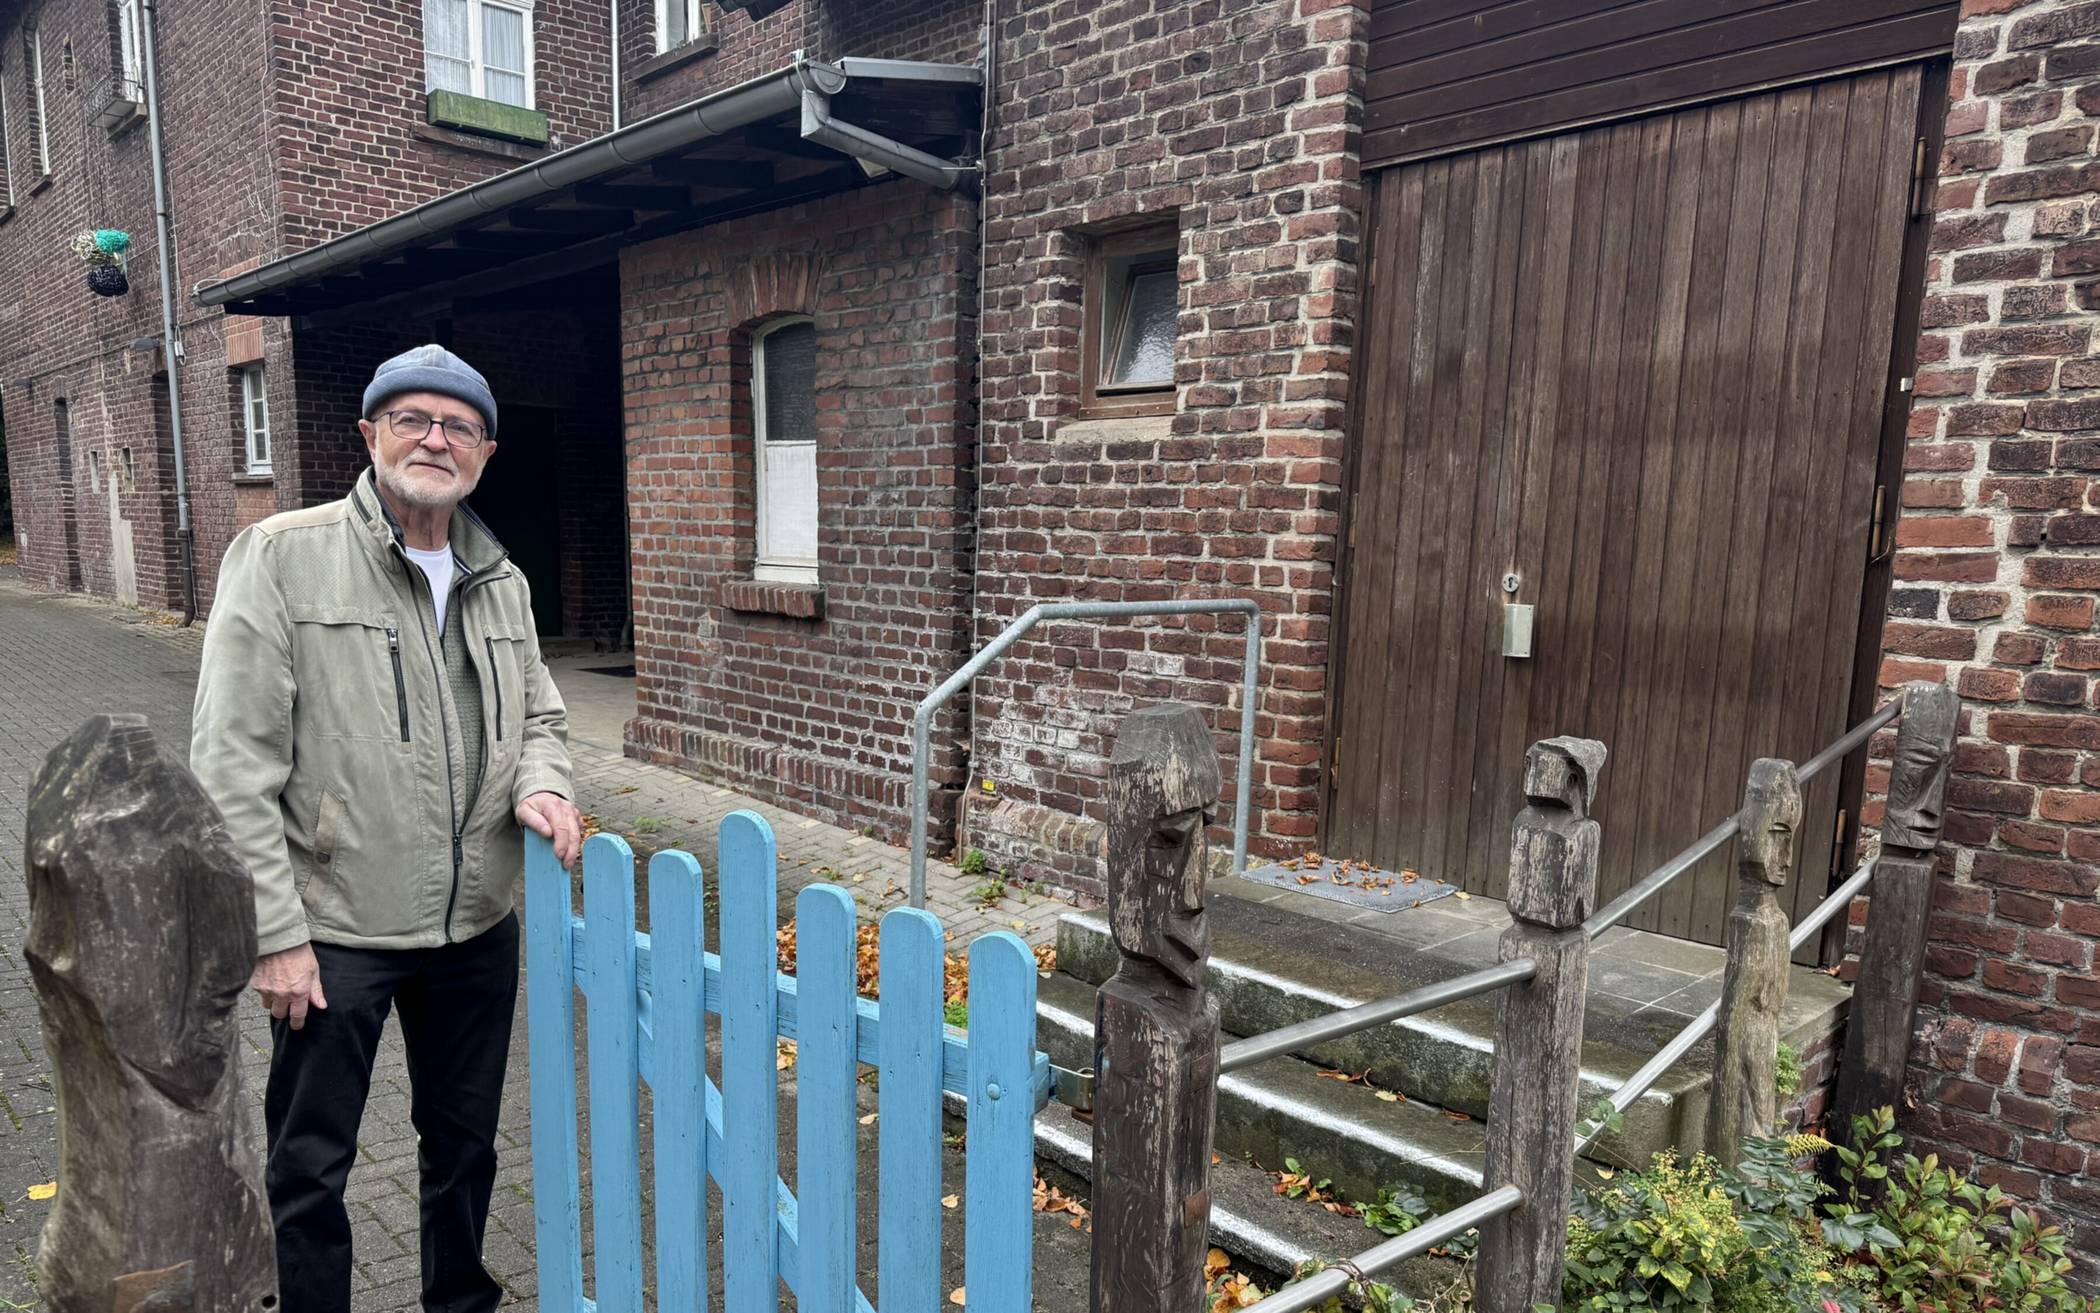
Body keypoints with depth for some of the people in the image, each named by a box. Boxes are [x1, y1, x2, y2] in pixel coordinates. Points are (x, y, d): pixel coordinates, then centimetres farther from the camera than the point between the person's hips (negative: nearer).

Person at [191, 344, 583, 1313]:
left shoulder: (501, 581, 6)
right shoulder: (283, 556, -9)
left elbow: (538, 713, 17)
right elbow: (234, 762, -12)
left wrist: (540, 784, -6)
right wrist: (276, 932, -14)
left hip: (478, 925, 5)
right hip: (336, 930, -5)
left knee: (464, 1146, 21)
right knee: (309, 1168, 12)